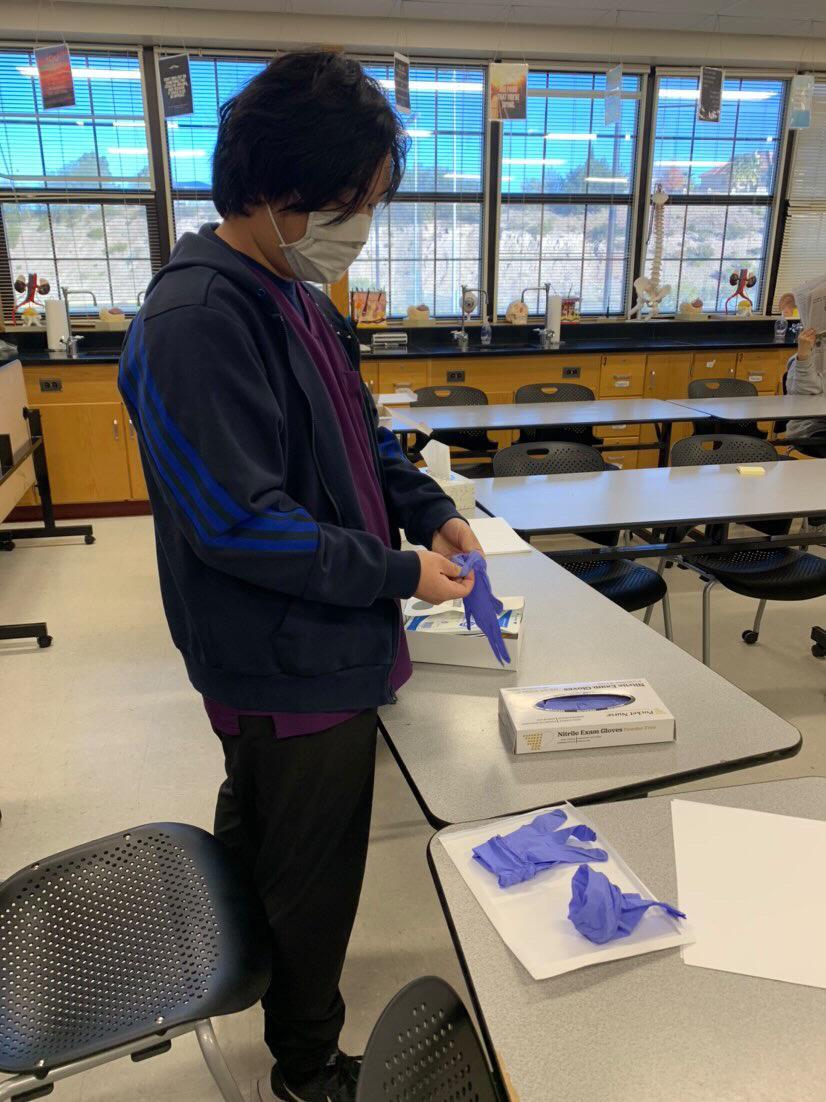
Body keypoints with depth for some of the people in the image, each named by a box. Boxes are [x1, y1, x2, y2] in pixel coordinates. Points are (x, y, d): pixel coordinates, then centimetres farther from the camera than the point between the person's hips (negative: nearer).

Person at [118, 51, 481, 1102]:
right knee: (312, 882, 12)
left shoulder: (292, 296, 6)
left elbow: (356, 432, 15)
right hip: (294, 670, -10)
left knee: (258, 832, 31)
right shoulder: (196, 322, -24)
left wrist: (429, 509, 1)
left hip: (301, 653, 10)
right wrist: (399, 575, -19)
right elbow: (240, 525, -27)